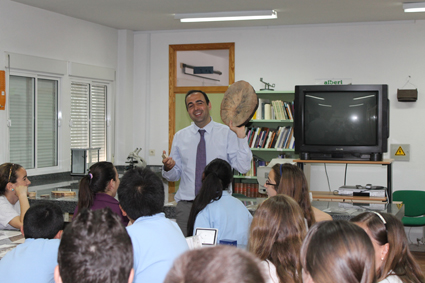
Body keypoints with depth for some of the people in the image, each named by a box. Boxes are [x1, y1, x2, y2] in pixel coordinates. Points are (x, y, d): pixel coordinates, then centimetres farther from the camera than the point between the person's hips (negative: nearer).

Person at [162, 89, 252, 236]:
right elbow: (174, 175, 11)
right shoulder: (180, 136, 9)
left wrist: (241, 135, -15)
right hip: (186, 205, 2)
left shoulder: (227, 133, 1)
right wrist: (168, 168, -11)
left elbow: (243, 167, -9)